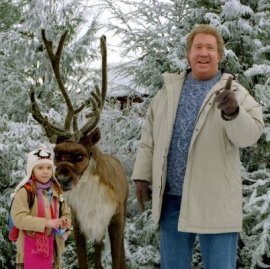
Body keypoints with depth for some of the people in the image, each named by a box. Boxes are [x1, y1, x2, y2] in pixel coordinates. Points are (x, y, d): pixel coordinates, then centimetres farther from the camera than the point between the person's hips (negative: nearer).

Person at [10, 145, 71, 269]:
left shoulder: (55, 190, 6)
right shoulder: (24, 191, -14)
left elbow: (66, 213, 14)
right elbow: (18, 218, -22)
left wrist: (65, 222, -10)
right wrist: (46, 223, -26)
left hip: (50, 244, 6)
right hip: (30, 245, -6)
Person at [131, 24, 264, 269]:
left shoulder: (234, 92, -2)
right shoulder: (169, 90, 10)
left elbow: (250, 134, -17)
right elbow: (149, 137, 13)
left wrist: (233, 112, -36)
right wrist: (142, 176, 7)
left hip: (215, 202, -3)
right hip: (171, 198, 4)